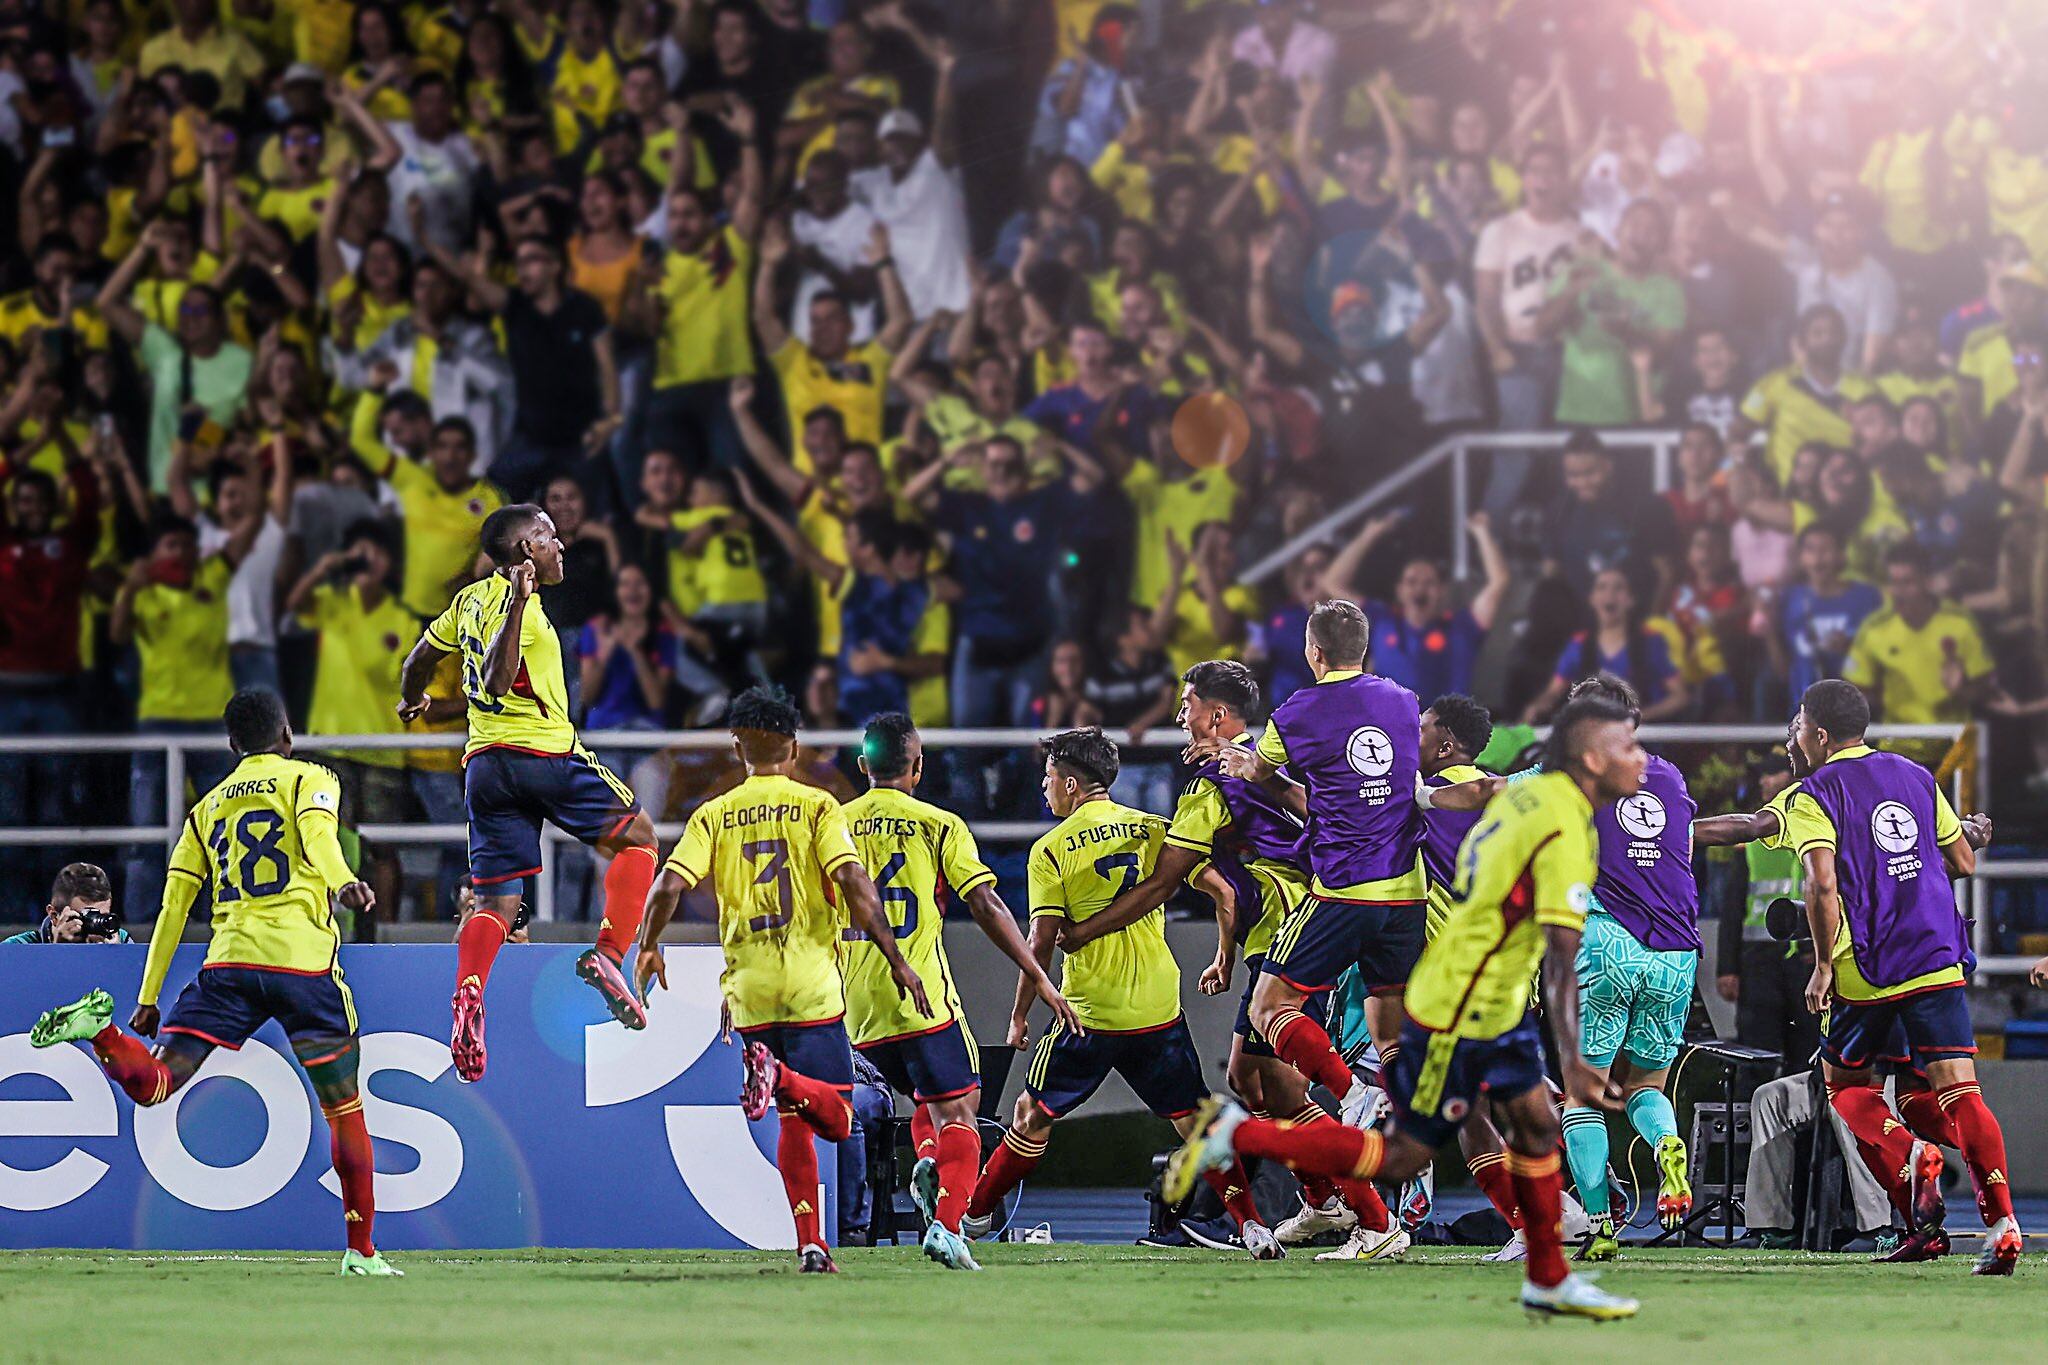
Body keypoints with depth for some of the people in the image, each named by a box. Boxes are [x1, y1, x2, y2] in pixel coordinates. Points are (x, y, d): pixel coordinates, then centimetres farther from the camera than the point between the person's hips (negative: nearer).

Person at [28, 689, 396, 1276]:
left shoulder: (208, 808, 24)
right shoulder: (309, 779, 12)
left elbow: (173, 906, 19)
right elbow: (317, 836, -12)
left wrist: (148, 997, 21)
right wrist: (344, 883, -31)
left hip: (228, 962, 3)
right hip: (304, 959, -3)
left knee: (152, 1084, -2)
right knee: (345, 1109, 8)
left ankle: (97, 1029, -29)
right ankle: (361, 1251, 8)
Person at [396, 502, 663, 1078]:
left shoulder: (473, 599, 14)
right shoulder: (516, 604, -11)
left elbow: (420, 659, 27)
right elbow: (498, 681, -23)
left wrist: (412, 701, 48)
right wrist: (520, 603, -30)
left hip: (484, 762, 7)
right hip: (542, 751, -7)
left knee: (496, 900, 3)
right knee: (637, 835, 10)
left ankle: (467, 1000, -20)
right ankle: (608, 953, -6)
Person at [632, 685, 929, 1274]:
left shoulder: (713, 815, 7)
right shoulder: (817, 806, 1)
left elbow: (670, 883, -3)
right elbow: (854, 882, -11)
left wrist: (649, 946, 14)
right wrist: (897, 960, -10)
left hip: (748, 991, 3)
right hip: (812, 985, -3)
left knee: (795, 1122, 13)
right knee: (834, 1117, -2)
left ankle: (810, 1244, 3)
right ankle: (782, 1079, -33)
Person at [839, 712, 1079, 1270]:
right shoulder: (939, 825, 0)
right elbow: (986, 907, -6)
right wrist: (1039, 978, -3)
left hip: (858, 1008, 4)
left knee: (927, 1098, 24)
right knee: (958, 1111, 0)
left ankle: (927, 1158, -6)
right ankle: (946, 1222, -19)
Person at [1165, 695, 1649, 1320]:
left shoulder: (1522, 793, 3)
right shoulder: (1565, 833, -24)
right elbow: (1562, 958, -30)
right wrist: (1572, 1062, -32)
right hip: (1454, 1018, -9)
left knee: (1536, 1127, 13)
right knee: (1402, 1157, 0)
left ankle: (1549, 1281, 22)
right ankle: (1238, 1133, 4)